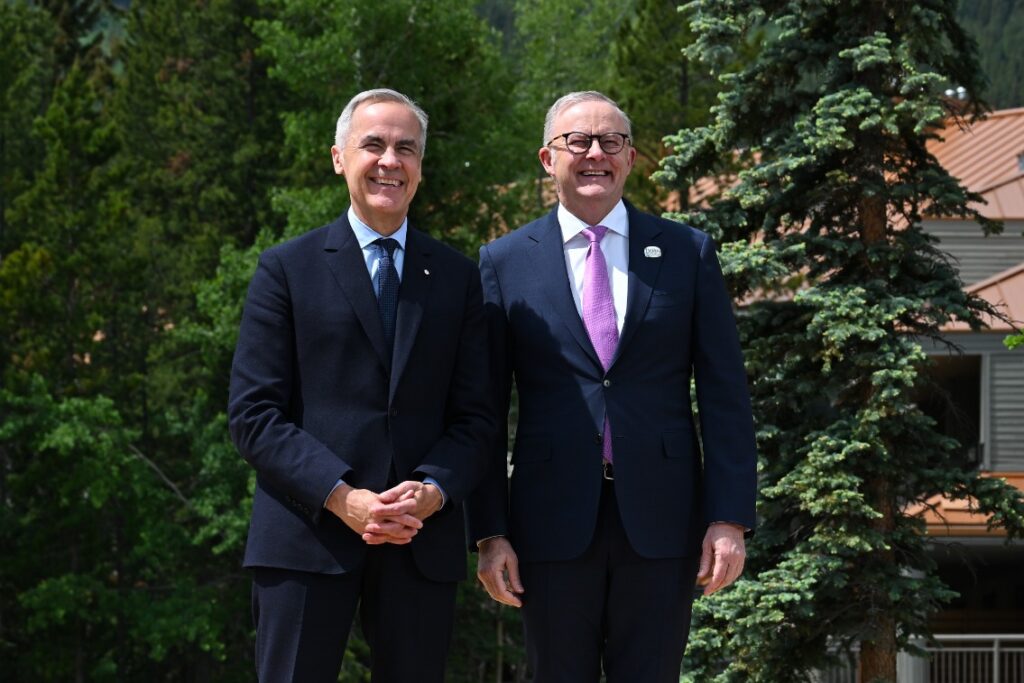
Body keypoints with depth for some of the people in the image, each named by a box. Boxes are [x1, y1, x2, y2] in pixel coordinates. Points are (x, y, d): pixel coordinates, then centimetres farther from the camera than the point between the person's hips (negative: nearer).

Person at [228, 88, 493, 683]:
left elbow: (475, 415, 9)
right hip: (308, 538, -2)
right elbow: (253, 413, -2)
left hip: (424, 540, 2)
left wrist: (432, 493, -11)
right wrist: (342, 499, -14)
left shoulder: (458, 277, 14)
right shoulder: (288, 270, 6)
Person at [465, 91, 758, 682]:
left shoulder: (688, 252, 7)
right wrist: (488, 532, -2)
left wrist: (730, 518, -4)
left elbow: (725, 394, 4)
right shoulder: (505, 262, 6)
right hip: (554, 519, 0)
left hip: (660, 519, 0)